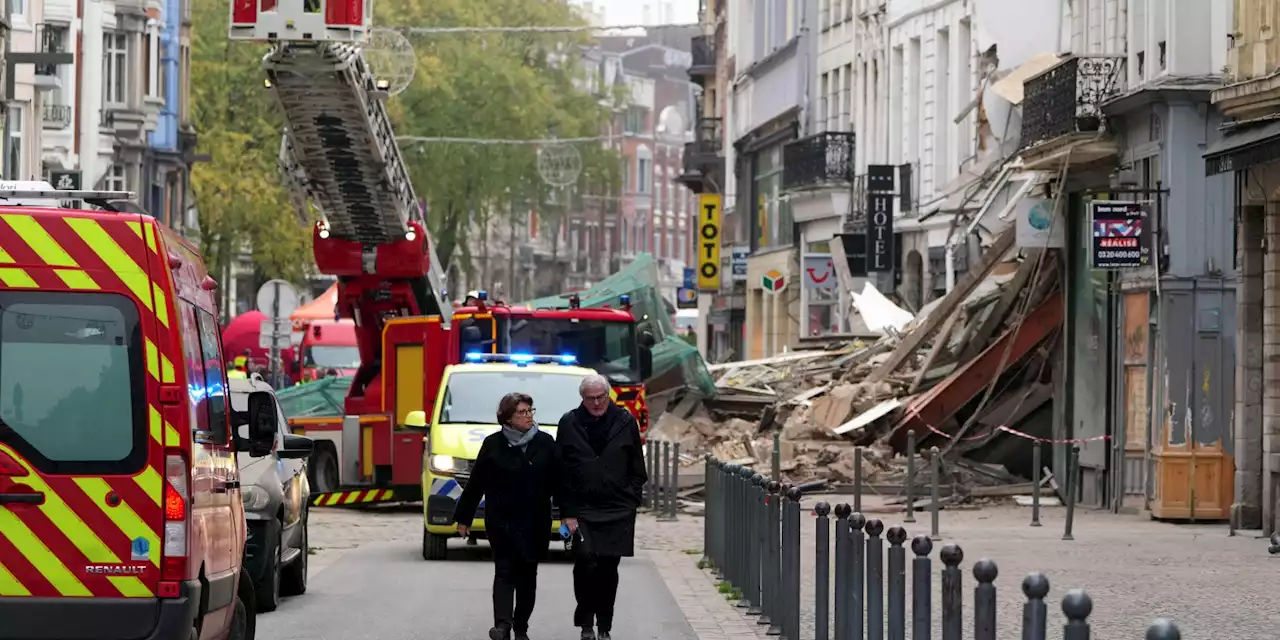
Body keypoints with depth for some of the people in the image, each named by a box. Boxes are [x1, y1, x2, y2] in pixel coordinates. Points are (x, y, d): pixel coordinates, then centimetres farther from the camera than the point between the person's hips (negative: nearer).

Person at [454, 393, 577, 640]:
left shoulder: (545, 443, 5)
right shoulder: (493, 444, 1)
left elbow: (560, 481, 6)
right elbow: (475, 485, 5)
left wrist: (568, 513, -2)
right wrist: (463, 517, 7)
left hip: (535, 523, 2)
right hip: (502, 522, -2)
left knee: (527, 576, 7)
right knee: (505, 572, -12)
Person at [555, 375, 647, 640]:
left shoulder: (625, 422, 5)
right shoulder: (569, 424, 3)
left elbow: (637, 468, 12)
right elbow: (560, 467, 7)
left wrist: (632, 497, 4)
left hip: (618, 509, 1)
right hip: (582, 507, -1)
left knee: (608, 568, 4)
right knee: (586, 563, -15)